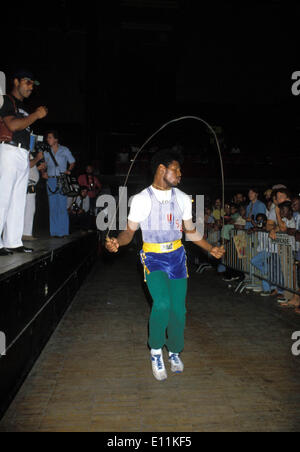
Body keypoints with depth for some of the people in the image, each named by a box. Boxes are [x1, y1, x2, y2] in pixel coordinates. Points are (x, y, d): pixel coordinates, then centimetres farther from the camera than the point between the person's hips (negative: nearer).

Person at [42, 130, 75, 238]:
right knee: (52, 206, 2)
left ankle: (63, 231, -3)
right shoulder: (46, 152, 12)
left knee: (62, 206, -8)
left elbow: (72, 162, 11)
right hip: (50, 180, 3)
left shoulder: (64, 150, 6)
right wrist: (43, 173, -1)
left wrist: (69, 170, -6)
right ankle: (54, 231, 8)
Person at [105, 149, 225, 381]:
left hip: (177, 257, 4)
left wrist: (211, 248, 8)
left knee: (178, 309, 4)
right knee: (162, 303, -23)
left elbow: (191, 231, 16)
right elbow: (129, 232, -2)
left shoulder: (183, 199, 6)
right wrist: (116, 242, -22)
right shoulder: (142, 199, -5)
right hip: (153, 258, -3)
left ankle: (174, 352, 30)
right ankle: (155, 350, 4)